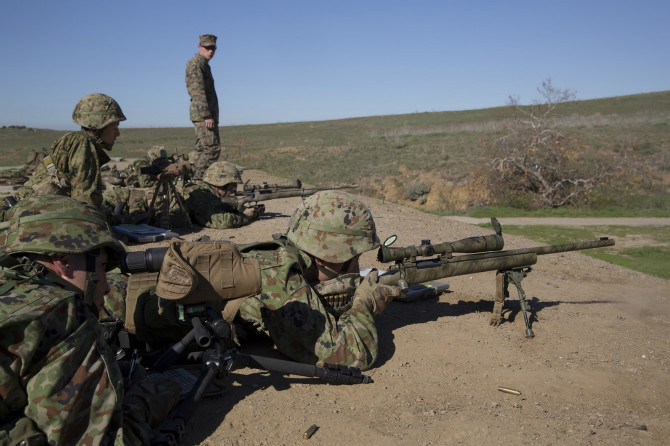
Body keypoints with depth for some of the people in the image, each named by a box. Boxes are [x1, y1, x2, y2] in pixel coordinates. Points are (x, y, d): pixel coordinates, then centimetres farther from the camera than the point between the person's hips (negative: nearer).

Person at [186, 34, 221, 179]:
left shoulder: (204, 64, 23)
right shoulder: (195, 64, -9)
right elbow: (198, 92, -18)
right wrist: (207, 115, -24)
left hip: (208, 114, 10)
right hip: (204, 113, -10)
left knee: (202, 149, 9)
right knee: (212, 147, -16)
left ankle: (195, 178, 12)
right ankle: (199, 178, -15)